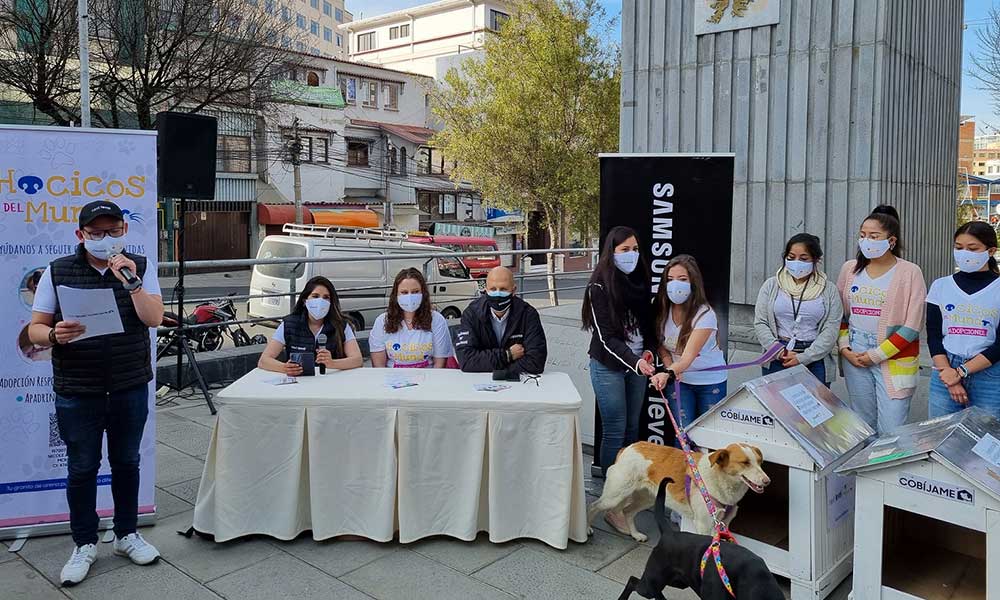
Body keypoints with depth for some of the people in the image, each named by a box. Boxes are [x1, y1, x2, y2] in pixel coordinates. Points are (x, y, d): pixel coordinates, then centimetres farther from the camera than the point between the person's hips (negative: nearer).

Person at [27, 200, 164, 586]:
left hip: (130, 388, 1)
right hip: (77, 392, -1)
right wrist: (54, 335, -23)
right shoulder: (57, 272, -1)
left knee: (126, 463, 13)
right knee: (82, 468, 8)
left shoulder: (140, 268, -1)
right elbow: (35, 329, 0)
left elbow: (154, 318, -13)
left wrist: (130, 281, -26)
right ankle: (84, 545, 24)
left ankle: (126, 535, 30)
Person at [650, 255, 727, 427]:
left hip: (710, 380, -3)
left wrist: (668, 374, -50)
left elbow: (689, 355, -32)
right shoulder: (663, 309, -8)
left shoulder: (705, 315, -23)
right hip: (679, 380, 3)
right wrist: (670, 368, -15)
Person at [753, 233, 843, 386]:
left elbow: (830, 330, -3)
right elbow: (760, 323, 2)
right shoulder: (771, 285, 7)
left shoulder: (829, 290, 4)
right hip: (776, 361, 1)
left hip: (815, 361, -1)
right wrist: (780, 352, -10)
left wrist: (803, 358, -12)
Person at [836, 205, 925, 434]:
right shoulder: (850, 268, 6)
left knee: (890, 430, -4)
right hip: (854, 357, 4)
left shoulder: (909, 272, -7)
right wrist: (845, 348, -1)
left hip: (894, 358, -4)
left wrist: (876, 355, -11)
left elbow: (912, 325, -10)